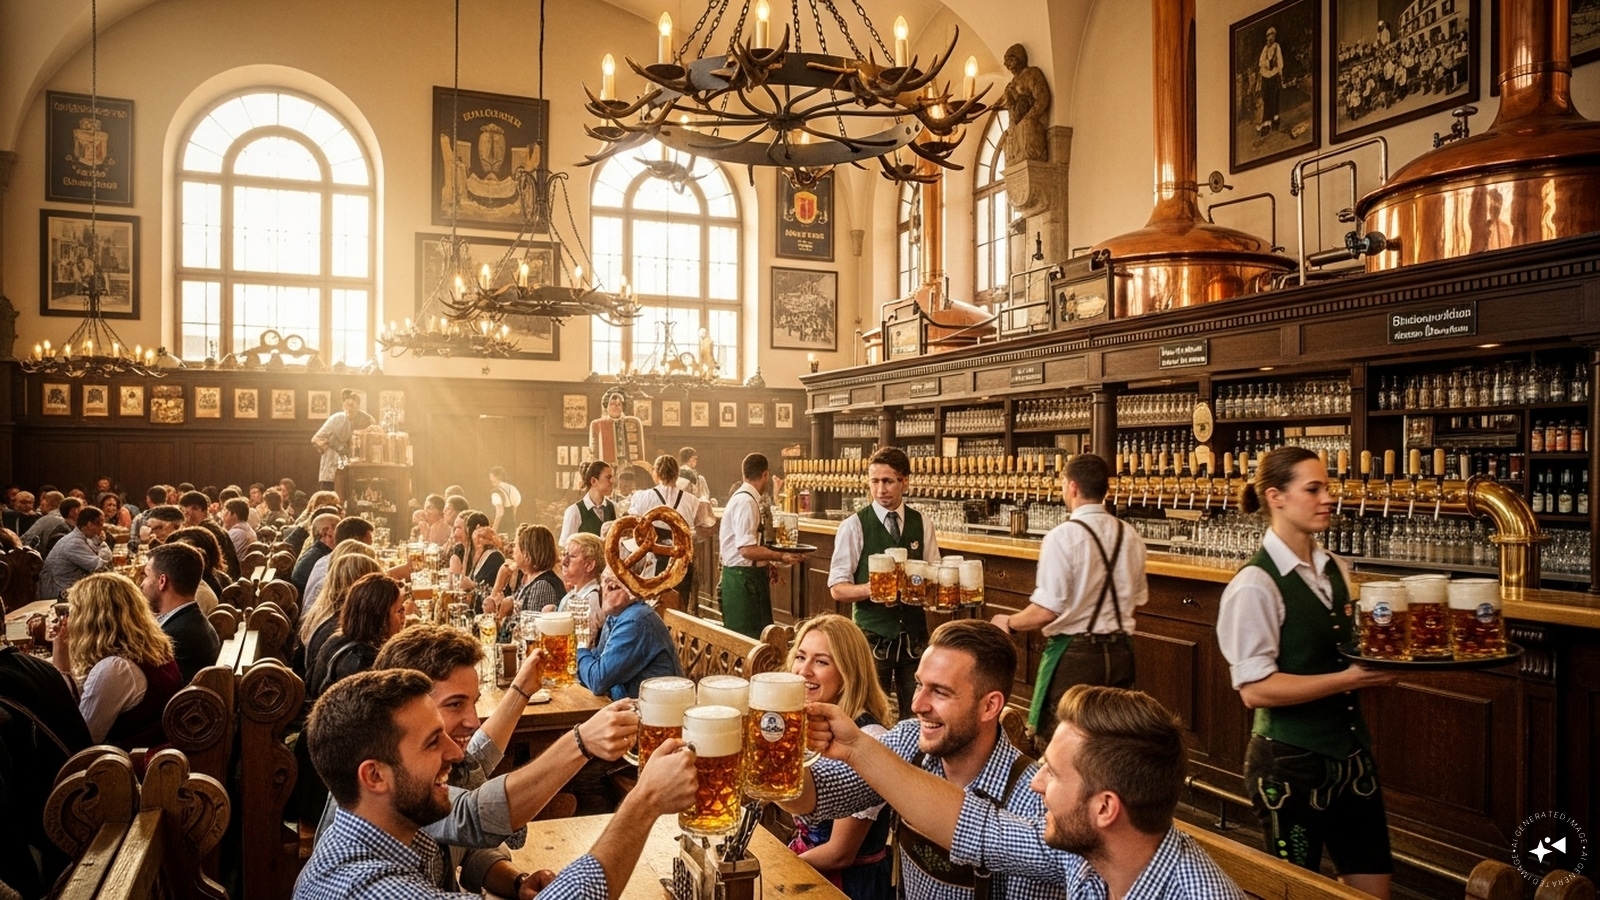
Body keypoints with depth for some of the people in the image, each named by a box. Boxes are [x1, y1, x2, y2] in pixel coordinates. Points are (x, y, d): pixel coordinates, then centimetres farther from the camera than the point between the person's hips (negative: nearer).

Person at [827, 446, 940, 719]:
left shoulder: (923, 524, 3)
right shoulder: (854, 526, -7)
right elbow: (837, 588, -8)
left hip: (914, 635, 3)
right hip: (872, 635, -3)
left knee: (916, 714, 10)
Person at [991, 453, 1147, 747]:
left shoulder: (1063, 536, -16)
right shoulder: (1130, 536, 2)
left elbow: (1047, 611, -19)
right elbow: (1138, 599, 13)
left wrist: (1008, 623, -1)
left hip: (1074, 654, -6)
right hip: (1120, 652, 6)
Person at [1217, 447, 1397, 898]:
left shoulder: (1335, 570, 6)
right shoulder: (1255, 584, -18)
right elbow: (1255, 688, -22)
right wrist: (1349, 680, -24)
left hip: (1351, 751, 7)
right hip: (1291, 761, -7)